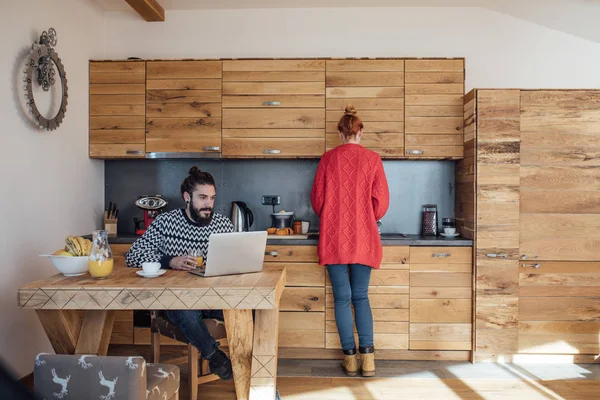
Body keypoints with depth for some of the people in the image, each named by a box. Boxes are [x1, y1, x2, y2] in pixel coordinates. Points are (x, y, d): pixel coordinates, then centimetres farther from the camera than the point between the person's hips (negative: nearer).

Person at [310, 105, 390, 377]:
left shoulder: (328, 159, 0)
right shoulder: (372, 159, 0)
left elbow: (316, 199, 4)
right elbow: (381, 202, 0)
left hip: (334, 237, 0)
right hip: (363, 238, 1)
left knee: (342, 297, 7)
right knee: (361, 296, 12)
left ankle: (350, 358, 13)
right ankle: (367, 357, 9)